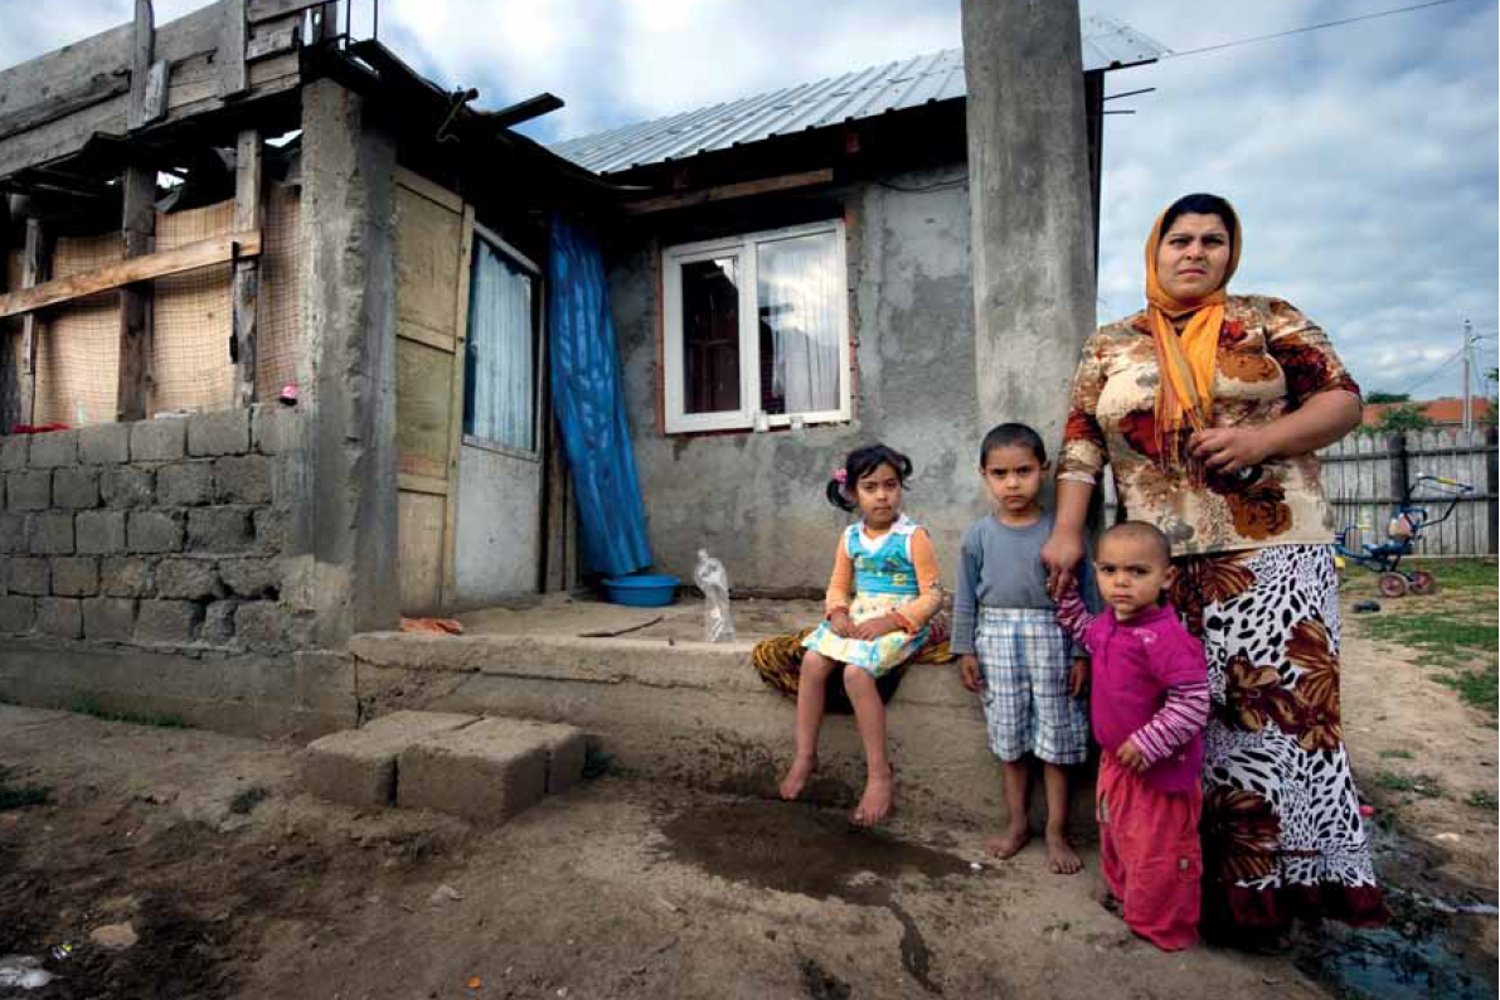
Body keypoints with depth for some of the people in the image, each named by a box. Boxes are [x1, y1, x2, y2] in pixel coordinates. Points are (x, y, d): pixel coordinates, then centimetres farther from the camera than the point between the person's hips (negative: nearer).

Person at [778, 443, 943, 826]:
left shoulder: (914, 536, -9)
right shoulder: (850, 537, 8)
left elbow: (932, 595, -9)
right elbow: (838, 586, 13)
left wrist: (891, 621, -21)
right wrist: (838, 613, -9)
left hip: (900, 622, -6)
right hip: (856, 619, 6)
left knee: (856, 671, -29)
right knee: (813, 660, -16)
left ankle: (880, 772, -14)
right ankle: (805, 754, -1)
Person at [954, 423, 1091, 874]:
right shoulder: (978, 535, -2)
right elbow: (966, 598, 4)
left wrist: (1082, 654, -5)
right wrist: (966, 651, 3)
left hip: (1049, 637, -2)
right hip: (997, 639, 2)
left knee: (1055, 735, 8)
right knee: (1009, 734, 14)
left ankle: (1056, 831, 25)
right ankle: (1016, 822, 32)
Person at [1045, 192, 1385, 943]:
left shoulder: (1267, 322, 8)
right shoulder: (1109, 346, 11)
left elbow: (1342, 399, 4)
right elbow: (1080, 442, 5)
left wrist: (1262, 437, -14)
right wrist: (1066, 531, -5)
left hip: (1273, 555, -1)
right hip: (1161, 567, 1)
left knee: (1281, 707, -2)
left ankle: (1288, 878, 16)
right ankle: (1220, 883, 22)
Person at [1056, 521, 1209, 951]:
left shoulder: (1166, 637, -29)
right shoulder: (1107, 625, -2)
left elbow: (1192, 702, -29)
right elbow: (1082, 629, 22)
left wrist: (1148, 743, -29)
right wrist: (1065, 589, 12)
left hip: (1158, 768, -9)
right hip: (1116, 759, 9)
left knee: (1159, 850, 11)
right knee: (1115, 833, 28)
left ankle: (1165, 928, 33)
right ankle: (1123, 893, 51)